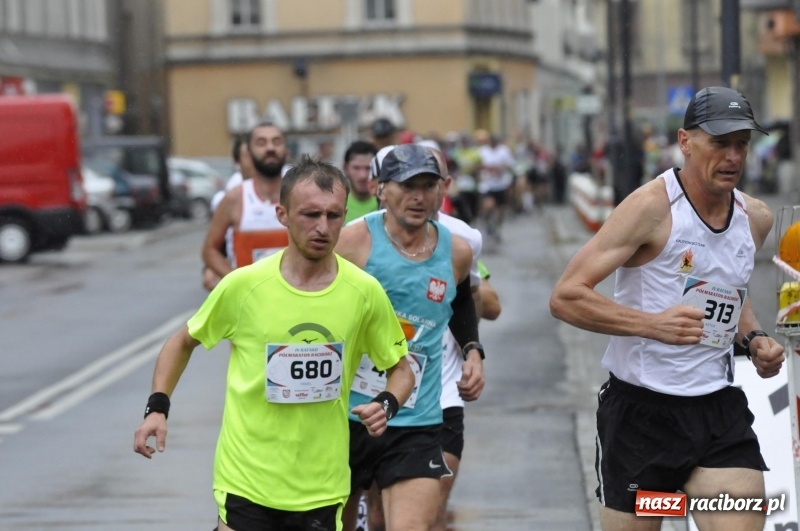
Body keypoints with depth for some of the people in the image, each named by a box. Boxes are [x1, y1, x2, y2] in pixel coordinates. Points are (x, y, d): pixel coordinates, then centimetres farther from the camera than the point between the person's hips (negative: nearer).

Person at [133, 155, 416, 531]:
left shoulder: (365, 292, -4)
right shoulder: (244, 285, -7)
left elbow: (401, 369, 9)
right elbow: (183, 342, 9)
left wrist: (386, 404, -12)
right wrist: (157, 407, -4)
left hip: (322, 489, 1)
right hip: (246, 482, -1)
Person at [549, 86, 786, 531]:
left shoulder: (757, 218, 7)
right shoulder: (652, 206, -13)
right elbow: (565, 297, -18)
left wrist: (753, 338, 8)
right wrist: (652, 324, -27)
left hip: (719, 410, 5)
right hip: (640, 411, -5)